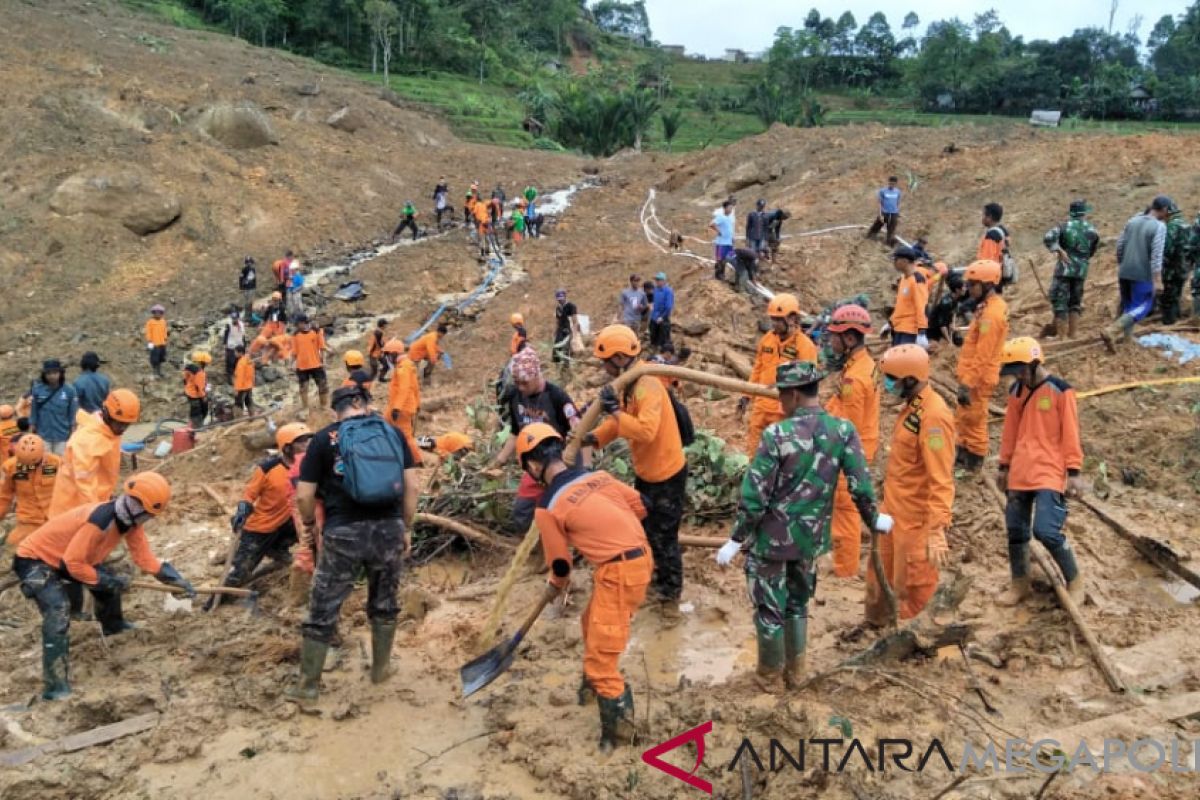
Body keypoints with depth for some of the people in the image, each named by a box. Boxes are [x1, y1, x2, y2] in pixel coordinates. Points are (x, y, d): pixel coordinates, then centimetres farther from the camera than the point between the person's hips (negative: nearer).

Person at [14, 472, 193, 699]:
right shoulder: (99, 520, -34)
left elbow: (144, 557, -2)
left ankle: (113, 625, 45)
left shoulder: (129, 519, -8)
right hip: (34, 560, -9)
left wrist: (176, 579, -8)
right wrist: (108, 580, -21)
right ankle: (55, 686, -25)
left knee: (110, 582, 15)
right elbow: (73, 563, -31)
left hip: (62, 557, 9)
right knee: (58, 611, -25)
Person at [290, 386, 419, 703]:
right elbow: (411, 485, 4)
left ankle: (309, 685, 18)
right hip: (389, 529, 3)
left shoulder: (324, 438, 1)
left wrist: (309, 525, 17)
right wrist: (407, 528, 15)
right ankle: (380, 670, 35)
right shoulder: (392, 432, 7)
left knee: (323, 610, 10)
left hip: (344, 533, -2)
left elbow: (304, 495, -1)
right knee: (384, 603, 21)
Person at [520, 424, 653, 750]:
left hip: (618, 572, -8)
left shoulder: (548, 507, -9)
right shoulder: (597, 475, 6)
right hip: (641, 557, 8)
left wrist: (557, 583, 25)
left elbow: (561, 563, 2)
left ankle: (618, 730, 9)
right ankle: (595, 681, 51)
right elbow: (640, 507, 12)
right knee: (593, 623, 29)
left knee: (601, 655, 2)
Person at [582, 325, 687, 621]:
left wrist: (615, 410, -36)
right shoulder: (628, 384, 3)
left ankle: (670, 595, 20)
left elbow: (646, 430, -41)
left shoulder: (647, 386, -29)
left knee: (664, 538, 3)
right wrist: (591, 439, -9)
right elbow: (619, 422, 6)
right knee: (643, 530, 24)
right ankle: (655, 576, 44)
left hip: (667, 475, -10)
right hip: (646, 472, 10)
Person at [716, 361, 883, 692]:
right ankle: (795, 671, 35)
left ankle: (770, 676, 27)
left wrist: (736, 539, -8)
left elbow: (754, 494, -18)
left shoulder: (777, 434, -21)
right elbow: (861, 485, -6)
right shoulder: (843, 430, -9)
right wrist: (873, 519, 13)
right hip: (811, 537, 5)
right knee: (798, 603, 24)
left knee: (769, 608, 13)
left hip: (772, 537, -4)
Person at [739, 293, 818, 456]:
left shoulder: (805, 346, -15)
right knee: (753, 448, 15)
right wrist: (746, 396, 11)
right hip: (761, 406, 6)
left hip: (784, 411, -6)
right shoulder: (767, 338, 3)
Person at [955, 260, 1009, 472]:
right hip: (973, 376, 10)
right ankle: (962, 458, 31)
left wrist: (967, 385, -23)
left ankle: (973, 466, 10)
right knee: (964, 420, 19)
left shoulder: (991, 313, -21)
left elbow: (983, 356, -24)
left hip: (977, 380, -10)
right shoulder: (992, 305, 10)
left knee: (973, 423, 1)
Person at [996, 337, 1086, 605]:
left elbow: (1071, 434, -8)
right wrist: (1005, 466, 18)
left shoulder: (1060, 390, -9)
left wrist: (1074, 472, -10)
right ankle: (1020, 584, 26)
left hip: (1050, 473, -6)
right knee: (1016, 530, 8)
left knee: (1046, 531, -16)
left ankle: (1074, 581, 8)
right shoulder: (1016, 390, 8)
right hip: (1019, 473, 6)